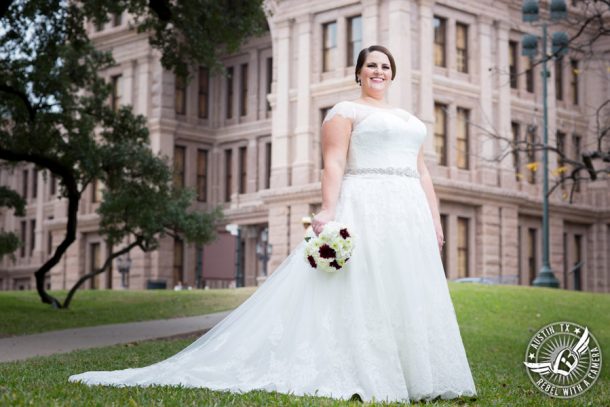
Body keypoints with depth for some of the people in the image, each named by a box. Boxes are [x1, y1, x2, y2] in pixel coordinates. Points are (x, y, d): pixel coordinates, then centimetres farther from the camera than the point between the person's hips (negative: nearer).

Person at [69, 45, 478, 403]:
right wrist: (328, 210, -21)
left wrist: (435, 222, 12)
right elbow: (334, 164, -8)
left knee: (406, 299, 4)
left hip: (409, 216, 7)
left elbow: (422, 173, 20)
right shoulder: (345, 112, 3)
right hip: (364, 211, -7)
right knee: (356, 295, -9)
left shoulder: (408, 119, 24)